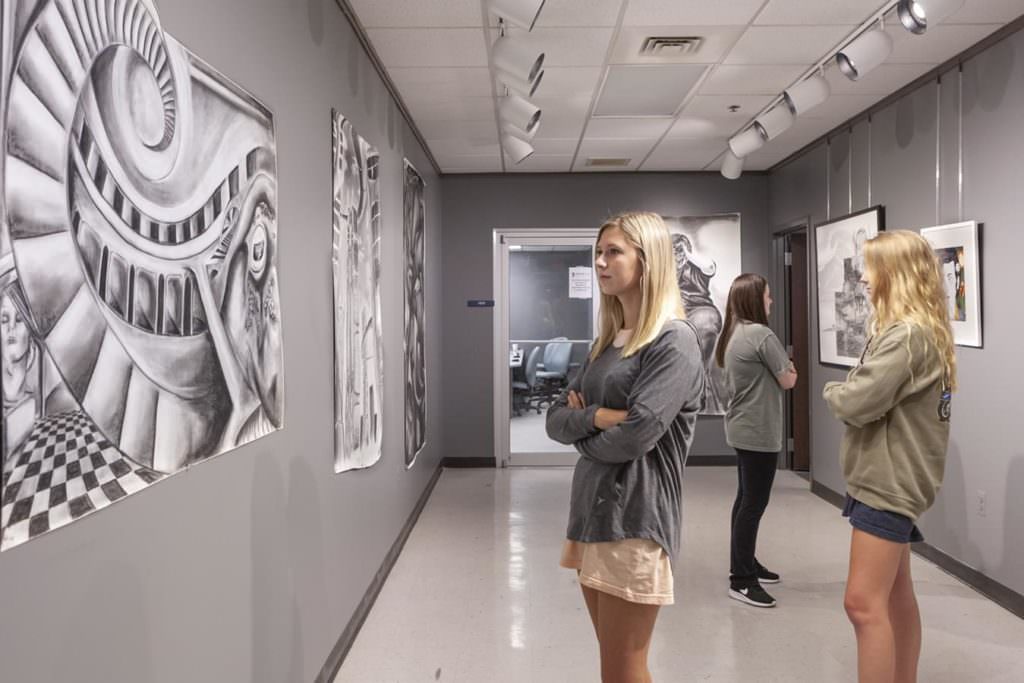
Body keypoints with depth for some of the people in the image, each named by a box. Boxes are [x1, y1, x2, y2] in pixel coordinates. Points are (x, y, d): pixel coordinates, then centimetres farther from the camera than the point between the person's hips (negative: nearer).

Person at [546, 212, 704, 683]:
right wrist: (598, 416, -12)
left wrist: (580, 425, -3)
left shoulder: (674, 342, -12)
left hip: (634, 522, -8)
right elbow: (555, 419, 9)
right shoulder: (606, 341, 13)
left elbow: (633, 437, -22)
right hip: (590, 512, 8)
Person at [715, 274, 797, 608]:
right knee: (754, 504, -4)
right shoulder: (761, 334, -17)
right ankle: (741, 580, 1)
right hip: (758, 431, -9)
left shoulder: (733, 334, 10)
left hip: (742, 428, 9)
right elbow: (788, 380, -10)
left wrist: (781, 368, 2)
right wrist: (788, 370, 9)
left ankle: (745, 565, 26)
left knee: (745, 499, 16)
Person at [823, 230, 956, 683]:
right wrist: (847, 392, -4)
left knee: (864, 603, -9)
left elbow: (857, 403, -22)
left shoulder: (907, 335, -19)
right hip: (889, 477, 10)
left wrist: (833, 391, -3)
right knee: (895, 596, 18)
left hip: (889, 481, -10)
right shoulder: (917, 331, 14)